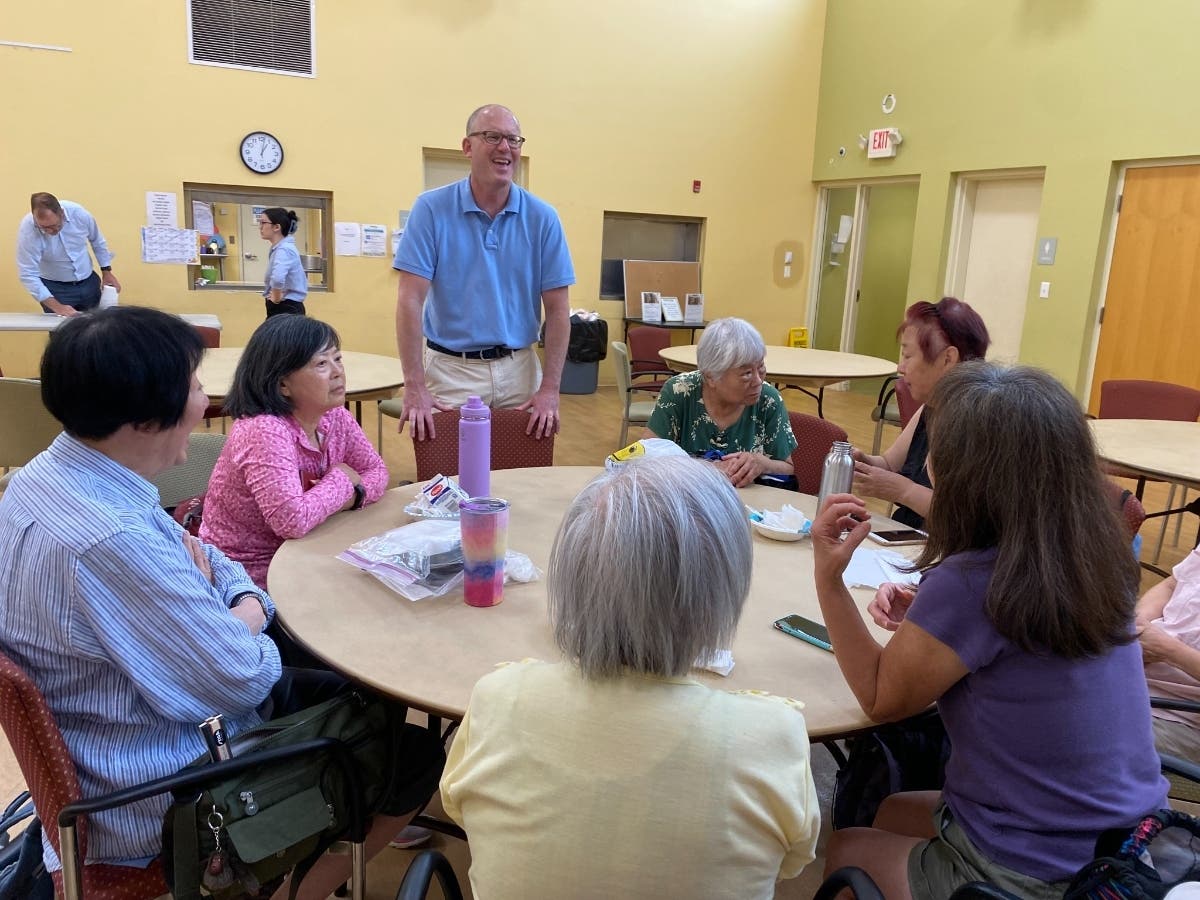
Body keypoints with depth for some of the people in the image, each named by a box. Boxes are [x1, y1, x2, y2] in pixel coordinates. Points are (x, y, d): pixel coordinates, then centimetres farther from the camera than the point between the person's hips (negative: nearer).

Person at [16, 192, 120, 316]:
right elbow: (28, 275, -22)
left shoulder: (78, 213, -17)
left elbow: (97, 241, 3)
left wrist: (106, 271, 5)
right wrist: (56, 306, -28)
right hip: (55, 288, -3)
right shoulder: (27, 230, -23)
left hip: (88, 282, 3)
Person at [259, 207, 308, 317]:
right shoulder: (278, 249, 12)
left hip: (286, 309, -10)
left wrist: (276, 298, -21)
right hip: (283, 308, 10)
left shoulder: (283, 250, -19)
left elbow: (278, 278, -39)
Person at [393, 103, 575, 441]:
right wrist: (415, 387, -16)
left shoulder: (542, 218, 0)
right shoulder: (432, 209, -5)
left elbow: (557, 308, 0)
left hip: (519, 369, 2)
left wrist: (550, 389, -7)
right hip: (450, 369, -2)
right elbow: (410, 300, -9)